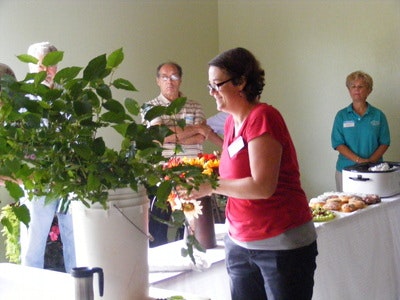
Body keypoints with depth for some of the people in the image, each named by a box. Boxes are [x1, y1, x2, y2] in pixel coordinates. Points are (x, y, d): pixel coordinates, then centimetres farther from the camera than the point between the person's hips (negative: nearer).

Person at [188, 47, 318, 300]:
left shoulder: (263, 116, -17)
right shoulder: (231, 121, 7)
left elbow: (263, 186, -23)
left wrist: (211, 186, -16)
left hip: (281, 244, -8)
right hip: (240, 243, 8)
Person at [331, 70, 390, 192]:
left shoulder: (378, 115, 5)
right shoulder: (342, 115, 4)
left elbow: (384, 143, 3)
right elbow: (338, 144, -3)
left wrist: (370, 161, -13)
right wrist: (359, 160, -15)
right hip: (347, 169, 0)